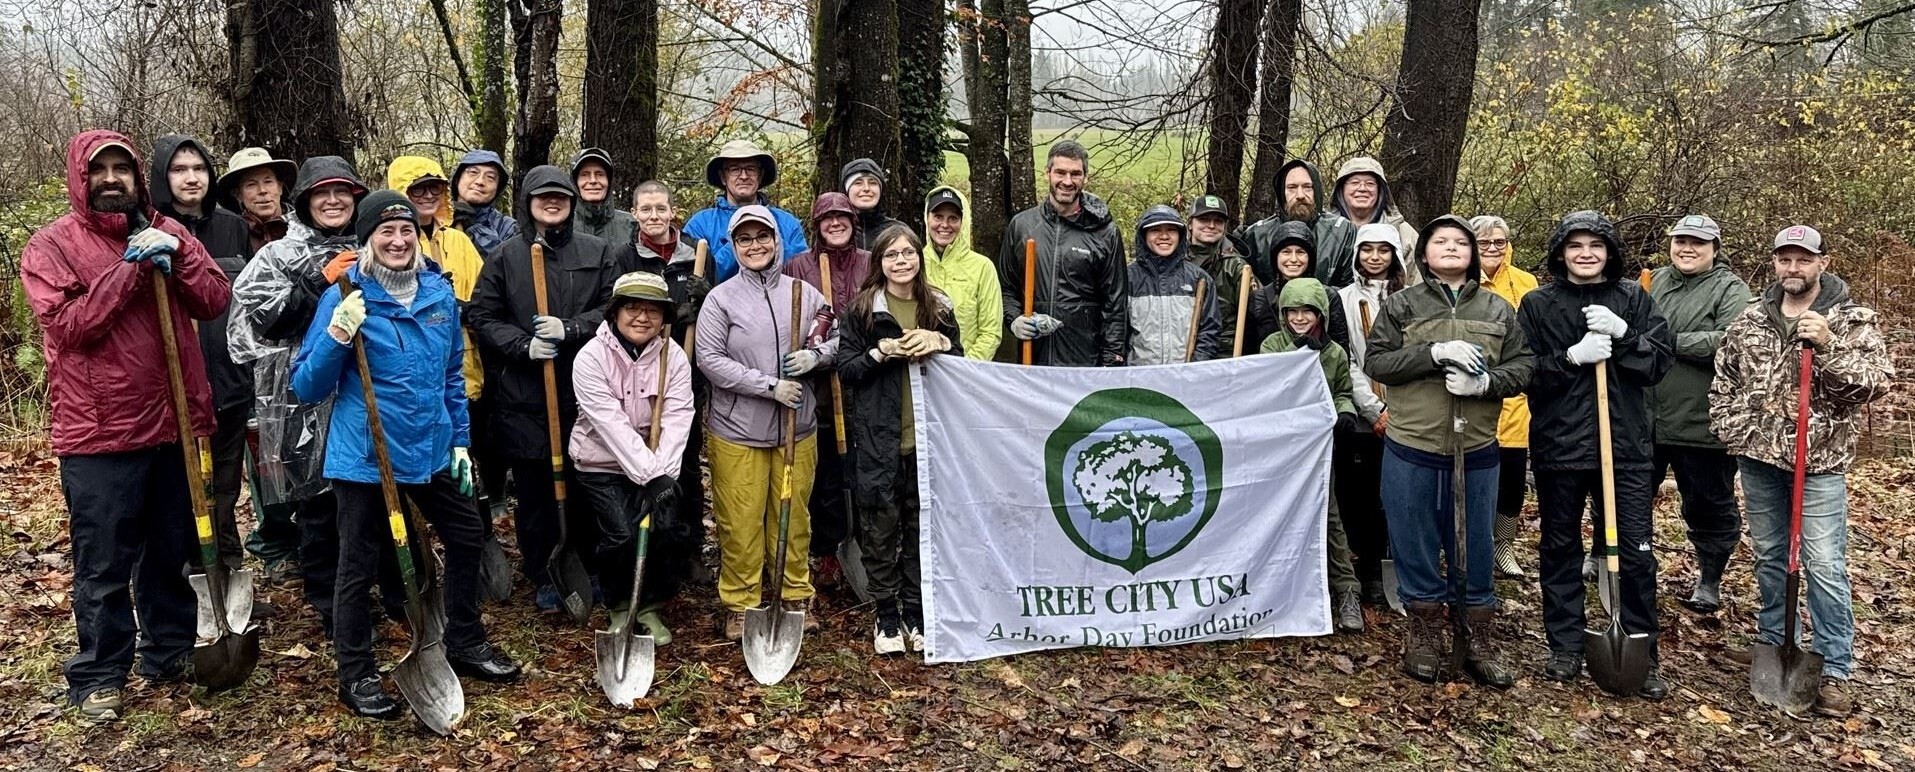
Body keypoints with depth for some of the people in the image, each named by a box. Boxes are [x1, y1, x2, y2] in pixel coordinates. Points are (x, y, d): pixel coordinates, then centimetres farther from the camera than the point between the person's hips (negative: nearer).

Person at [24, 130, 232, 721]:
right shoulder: (51, 245, -3)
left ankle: (170, 651, 30)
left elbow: (214, 301, 1)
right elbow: (68, 326, -15)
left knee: (174, 550, 15)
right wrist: (133, 268, -18)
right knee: (104, 562, 3)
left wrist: (175, 257, -15)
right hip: (99, 431, -4)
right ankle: (100, 676, 15)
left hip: (174, 423, 4)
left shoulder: (167, 234, 10)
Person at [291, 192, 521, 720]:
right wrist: (336, 337, -27)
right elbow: (306, 388, -12)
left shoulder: (439, 294, 4)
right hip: (366, 458, -6)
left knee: (466, 536, 18)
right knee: (359, 567, 5)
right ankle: (356, 676, 21)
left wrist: (460, 441, 13)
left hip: (432, 452, 6)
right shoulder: (345, 297, -12)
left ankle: (464, 642, 38)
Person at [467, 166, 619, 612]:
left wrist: (570, 329, -12)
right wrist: (523, 344, -12)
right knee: (533, 490, 5)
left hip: (585, 391, 1)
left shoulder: (596, 253, 8)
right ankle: (541, 577, 18)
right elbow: (482, 317, 3)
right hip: (523, 395, -1)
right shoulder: (505, 257, 4)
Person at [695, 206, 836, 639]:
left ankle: (796, 597, 27)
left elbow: (836, 340, 13)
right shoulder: (721, 298, -4)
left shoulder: (804, 293, 5)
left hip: (797, 427, 3)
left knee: (794, 516, 12)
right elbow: (709, 359, -10)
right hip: (737, 431, -3)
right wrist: (769, 385, -16)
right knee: (740, 522, 2)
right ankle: (739, 606, 16)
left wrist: (815, 355, -10)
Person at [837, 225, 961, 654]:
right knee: (881, 528, 2)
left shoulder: (939, 308, 9)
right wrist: (883, 352, -16)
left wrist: (939, 344, -8)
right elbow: (845, 367, -1)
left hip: (926, 436, 3)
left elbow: (961, 365, 12)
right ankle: (886, 617, 14)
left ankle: (915, 613, 21)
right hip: (879, 438, -2)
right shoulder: (861, 309, 0)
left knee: (921, 526, 9)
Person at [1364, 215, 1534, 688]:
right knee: (1416, 546, 6)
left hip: (1476, 452, 2)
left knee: (1474, 548, 10)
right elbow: (1375, 363, -5)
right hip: (1411, 451, -1)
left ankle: (1478, 640, 21)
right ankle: (1426, 634, 20)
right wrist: (1435, 353, -17)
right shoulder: (1401, 306, 3)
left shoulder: (1500, 311, 9)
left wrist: (1486, 382, -15)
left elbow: (1523, 368, 6)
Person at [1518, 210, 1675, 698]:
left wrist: (1623, 334, -16)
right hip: (1558, 446, 0)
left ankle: (1643, 654, 13)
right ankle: (1565, 648, 22)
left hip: (1625, 446, 0)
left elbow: (1662, 360, -2)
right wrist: (1572, 357, -19)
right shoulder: (1537, 305, 1)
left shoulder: (1634, 300, 6)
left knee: (1636, 553, 2)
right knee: (1560, 549, 10)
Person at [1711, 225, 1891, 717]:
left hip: (1820, 461, -4)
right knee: (1769, 557, 15)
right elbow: (1723, 377, 15)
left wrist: (1828, 346, -25)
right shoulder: (1750, 319, 8)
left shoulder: (1853, 320, -3)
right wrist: (1730, 430, 4)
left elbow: (1878, 381, -13)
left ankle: (1835, 671, 3)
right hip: (1758, 457, 4)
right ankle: (1773, 642, 30)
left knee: (1825, 567, -5)